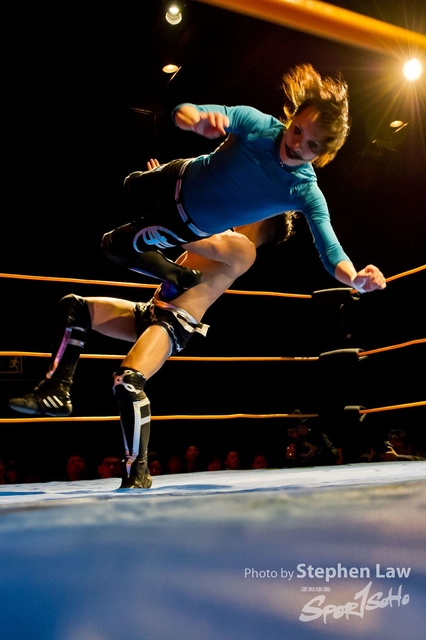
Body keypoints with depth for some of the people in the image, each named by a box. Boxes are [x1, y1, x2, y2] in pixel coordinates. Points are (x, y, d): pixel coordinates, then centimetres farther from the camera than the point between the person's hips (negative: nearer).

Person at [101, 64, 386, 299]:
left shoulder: (307, 193, -32)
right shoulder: (256, 123, -32)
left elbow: (331, 251, -39)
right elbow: (184, 112, -39)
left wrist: (357, 279, -62)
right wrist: (199, 120, -64)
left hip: (191, 226, -2)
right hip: (179, 180, 2)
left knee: (116, 246, 1)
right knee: (131, 186, 34)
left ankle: (181, 278, 16)